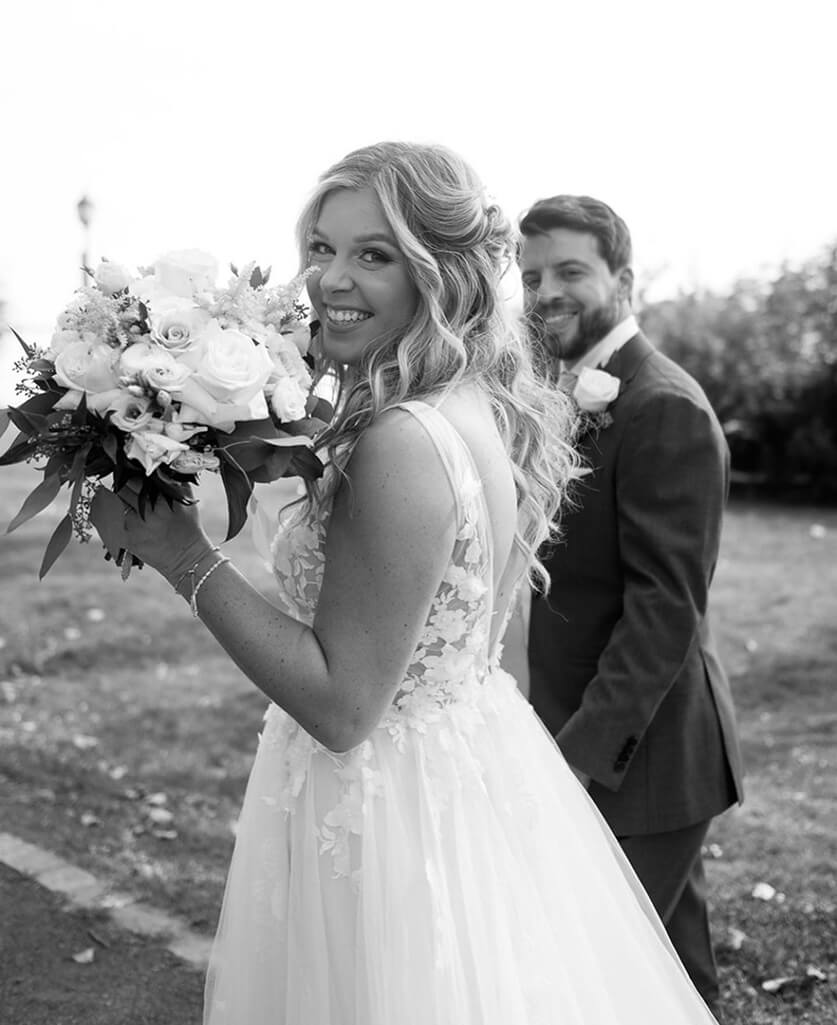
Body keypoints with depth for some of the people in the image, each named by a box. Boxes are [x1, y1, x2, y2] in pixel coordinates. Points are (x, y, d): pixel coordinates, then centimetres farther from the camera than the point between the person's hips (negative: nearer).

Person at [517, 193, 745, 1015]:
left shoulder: (664, 409, -17)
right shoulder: (568, 394, 11)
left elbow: (666, 605, -22)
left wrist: (583, 752, -24)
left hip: (638, 752, -9)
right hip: (587, 738, 9)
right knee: (669, 960, 22)